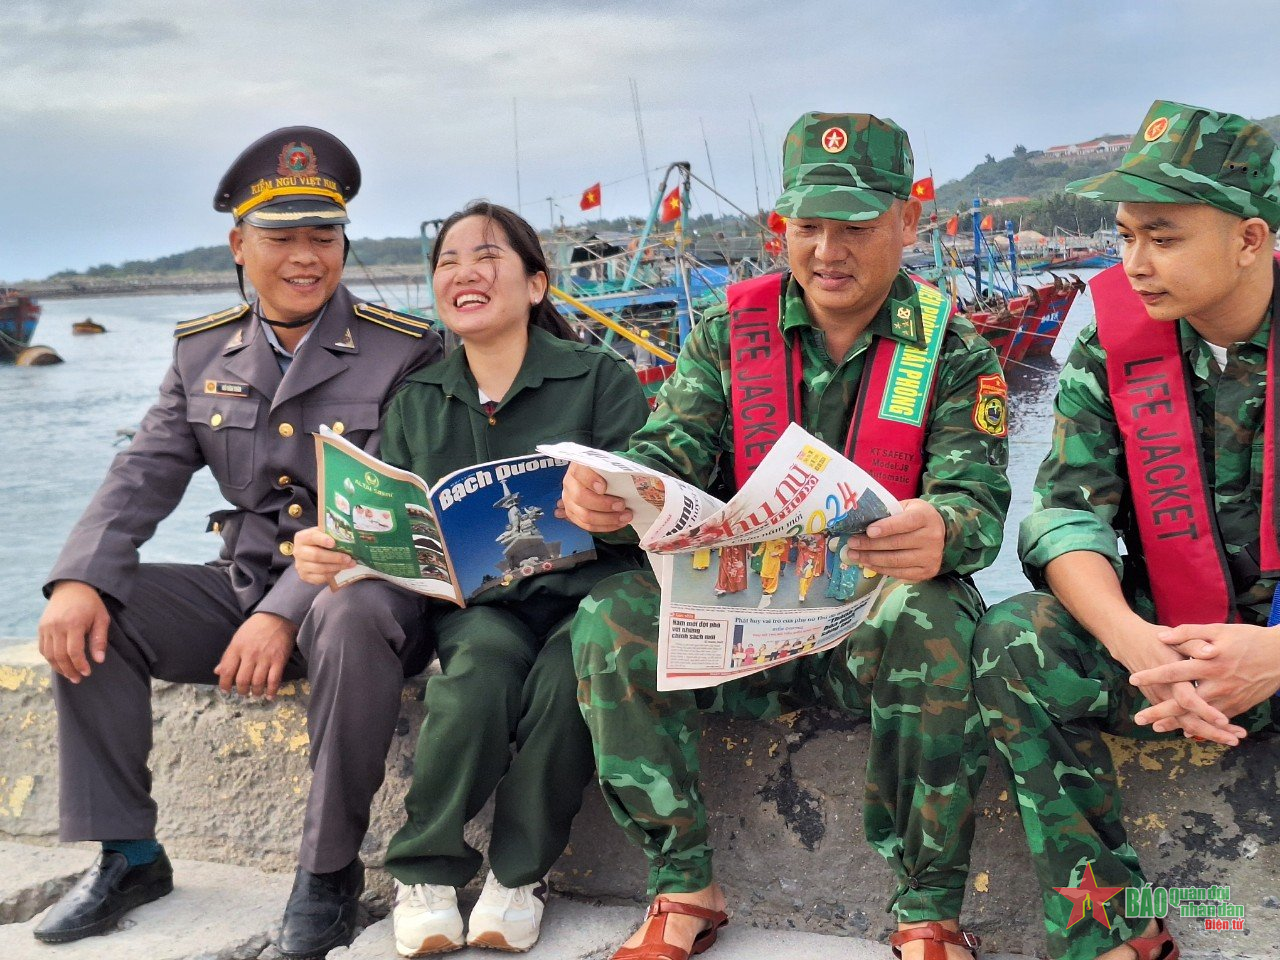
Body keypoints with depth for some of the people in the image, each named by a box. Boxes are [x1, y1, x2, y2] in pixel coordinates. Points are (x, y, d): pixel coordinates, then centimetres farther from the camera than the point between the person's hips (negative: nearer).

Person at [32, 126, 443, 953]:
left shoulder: (404, 354, -8)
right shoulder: (204, 352, 10)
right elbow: (145, 476, 2)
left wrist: (287, 613, -29)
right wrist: (80, 579, -17)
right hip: (243, 585, 6)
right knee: (90, 614, -13)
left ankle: (328, 871, -20)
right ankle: (128, 856, -1)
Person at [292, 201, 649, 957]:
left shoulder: (601, 379, 2)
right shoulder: (417, 403, 13)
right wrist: (332, 549, -16)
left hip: (583, 592, -2)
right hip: (473, 603, 2)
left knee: (566, 677, -34)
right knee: (480, 675, -32)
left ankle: (520, 873, -11)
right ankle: (426, 873, -13)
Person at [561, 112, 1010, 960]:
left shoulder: (951, 351, -1)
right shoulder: (729, 333, 5)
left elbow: (977, 496, -14)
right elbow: (670, 450, -6)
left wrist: (942, 533, -41)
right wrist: (607, 491, -32)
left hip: (877, 609, -2)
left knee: (936, 629, -36)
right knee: (613, 618, -23)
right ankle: (685, 892, -11)